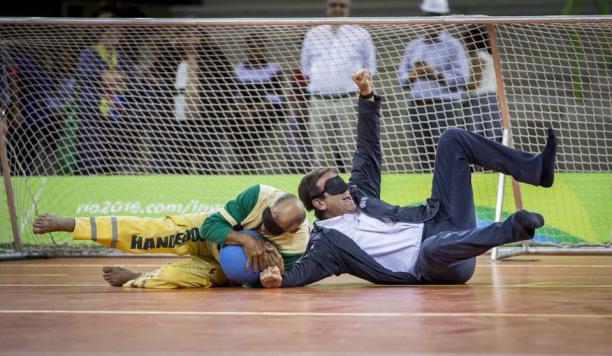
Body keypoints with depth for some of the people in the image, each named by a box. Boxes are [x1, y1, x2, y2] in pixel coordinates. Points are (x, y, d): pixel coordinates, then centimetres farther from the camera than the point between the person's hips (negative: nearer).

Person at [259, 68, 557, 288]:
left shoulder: (356, 193, 16)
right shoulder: (326, 242, -4)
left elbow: (368, 150, 19)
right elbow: (303, 271, -17)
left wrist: (367, 96, 10)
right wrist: (277, 278, -39)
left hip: (439, 223, 8)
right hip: (437, 266, -8)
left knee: (453, 139, 6)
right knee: (433, 247, -50)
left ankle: (535, 168, -6)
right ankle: (513, 229, -43)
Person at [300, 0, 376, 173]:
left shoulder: (360, 35, 9)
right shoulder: (312, 35, 15)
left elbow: (369, 69, 13)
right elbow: (305, 67, 21)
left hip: (350, 101, -2)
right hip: (320, 102, 3)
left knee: (351, 154, -9)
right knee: (323, 157, 1)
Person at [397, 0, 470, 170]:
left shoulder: (452, 45, 4)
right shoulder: (413, 46, 17)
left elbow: (461, 77, -5)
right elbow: (402, 78, 14)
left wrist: (435, 74, -14)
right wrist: (413, 74, -7)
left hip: (444, 106, -4)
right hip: (417, 106, 4)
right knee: (424, 159, 2)